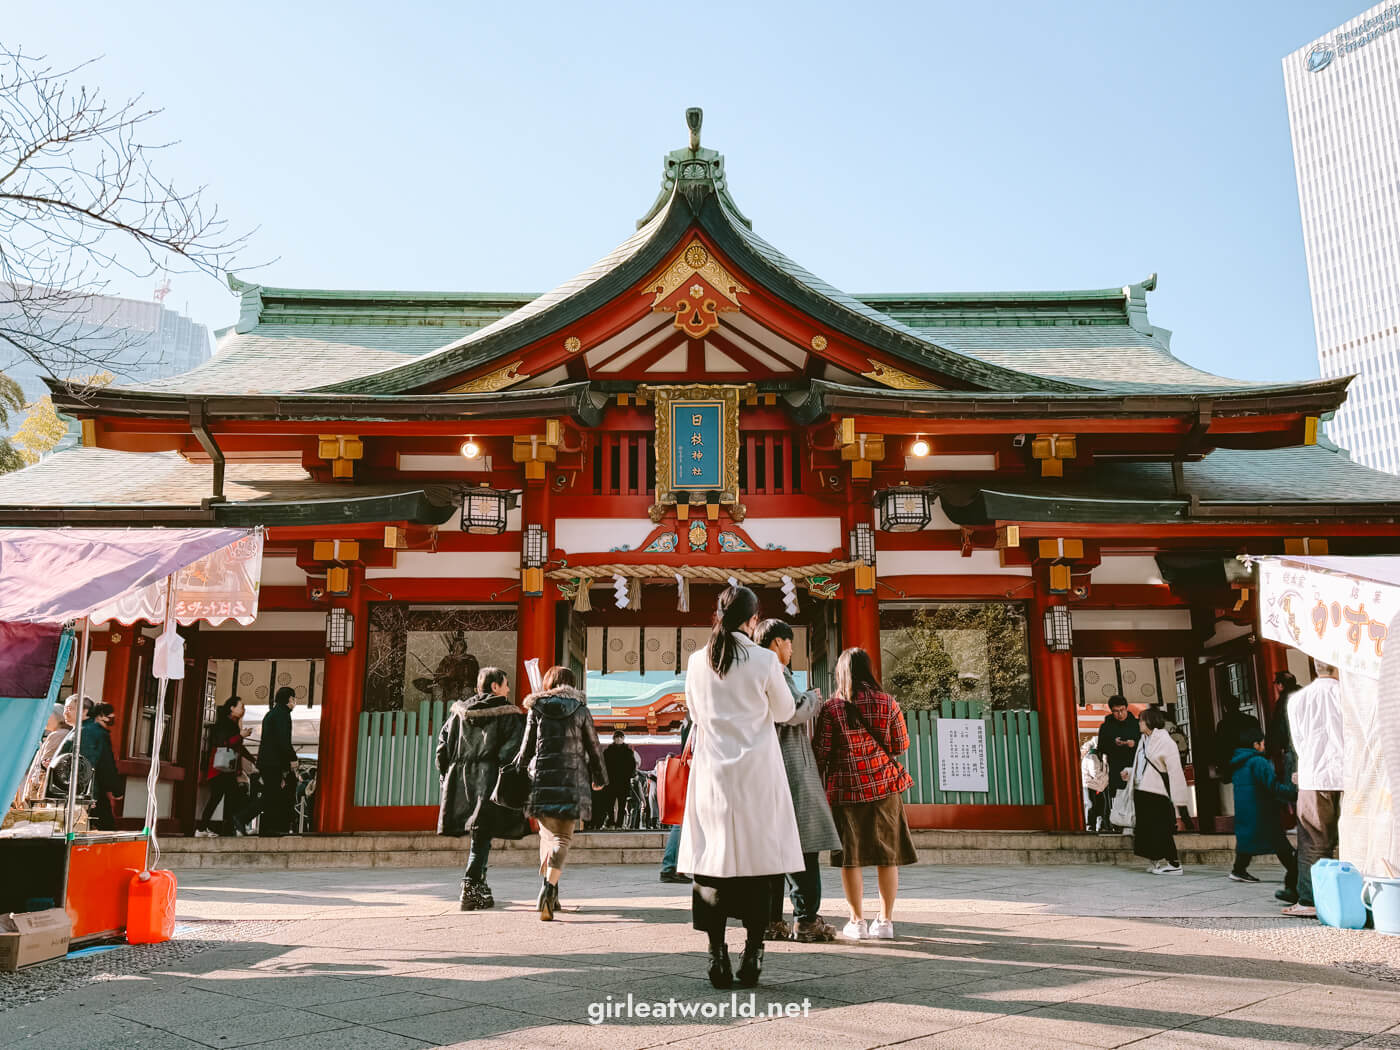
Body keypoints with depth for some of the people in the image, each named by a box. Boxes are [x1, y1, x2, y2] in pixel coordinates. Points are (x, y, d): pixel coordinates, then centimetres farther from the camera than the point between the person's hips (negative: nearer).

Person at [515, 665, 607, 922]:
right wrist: (599, 778, 24)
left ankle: (548, 887, 14)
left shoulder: (536, 709, 6)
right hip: (572, 781, -1)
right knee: (563, 838, -2)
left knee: (547, 834, 17)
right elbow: (594, 747, 10)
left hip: (542, 779, 1)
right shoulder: (580, 710, 6)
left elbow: (526, 748, 6)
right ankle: (549, 887, -22)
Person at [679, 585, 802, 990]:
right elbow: (784, 711, 5)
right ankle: (752, 956, 9)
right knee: (757, 861, 6)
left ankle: (717, 956, 8)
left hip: (712, 771, 2)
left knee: (712, 862, 6)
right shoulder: (764, 660, -8)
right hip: (756, 772, -2)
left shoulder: (697, 661, 1)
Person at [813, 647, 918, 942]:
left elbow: (820, 754, -7)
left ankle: (857, 921, 11)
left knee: (850, 857, 7)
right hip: (884, 786, 2)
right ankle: (885, 921, 13)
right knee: (887, 855, 9)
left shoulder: (831, 708, -8)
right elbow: (901, 745, 4)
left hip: (846, 788, -2)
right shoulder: (887, 702, -2)